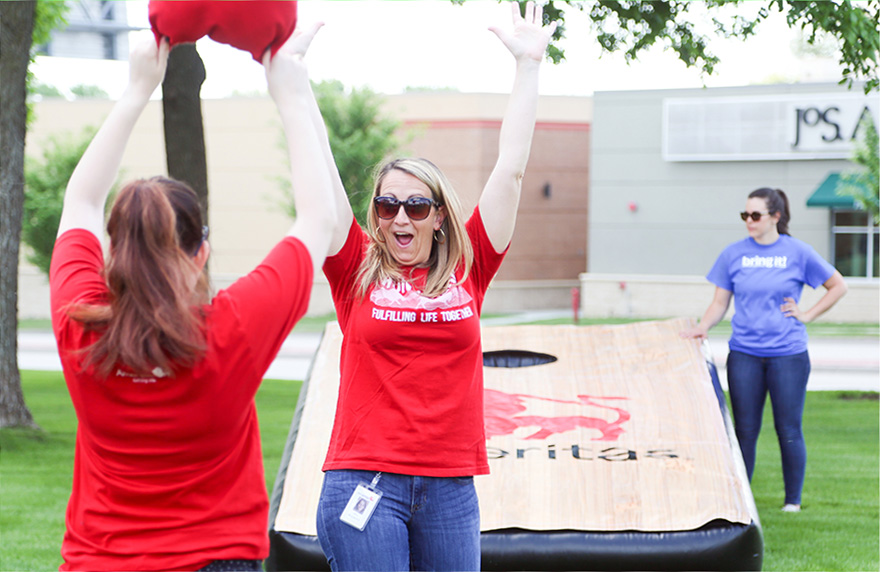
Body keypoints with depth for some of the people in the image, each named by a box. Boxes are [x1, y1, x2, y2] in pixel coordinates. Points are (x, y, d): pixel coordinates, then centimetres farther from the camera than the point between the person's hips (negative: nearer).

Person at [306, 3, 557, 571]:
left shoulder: (468, 269, 7)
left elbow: (511, 169, 8)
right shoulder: (358, 272, 3)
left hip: (451, 487, 2)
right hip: (364, 481, -2)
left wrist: (529, 64, 9)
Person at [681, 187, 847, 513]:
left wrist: (807, 315, 0)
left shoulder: (798, 253, -2)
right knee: (745, 431, 6)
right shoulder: (734, 254, 4)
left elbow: (838, 287, 8)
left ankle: (793, 502, 14)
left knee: (789, 430, 2)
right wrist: (704, 326, -10)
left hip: (788, 354, -2)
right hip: (744, 355, 2)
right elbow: (720, 303, 8)